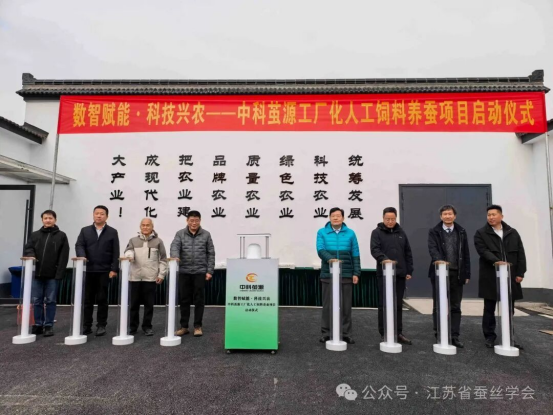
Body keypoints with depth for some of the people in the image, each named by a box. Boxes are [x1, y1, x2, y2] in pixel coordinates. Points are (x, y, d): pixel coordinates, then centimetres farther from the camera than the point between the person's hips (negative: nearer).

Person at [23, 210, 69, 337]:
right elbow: (27, 248, 6)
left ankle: (49, 326, 12)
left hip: (52, 275, -3)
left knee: (50, 301, 4)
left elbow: (64, 256, -4)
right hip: (37, 274, 3)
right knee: (36, 301, 8)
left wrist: (59, 274, -11)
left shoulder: (61, 236, 1)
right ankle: (38, 324, 19)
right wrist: (31, 256, -17)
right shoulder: (35, 235, 10)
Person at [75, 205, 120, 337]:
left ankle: (101, 325, 12)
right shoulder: (85, 231, 11)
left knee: (102, 299, 4)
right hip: (88, 270, 2)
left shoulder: (112, 232, 4)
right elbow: (79, 245, -1)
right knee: (88, 299, 8)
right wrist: (82, 256, -23)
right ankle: (86, 325, 18)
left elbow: (115, 253, 0)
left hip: (104, 271, -2)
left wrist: (114, 269, -8)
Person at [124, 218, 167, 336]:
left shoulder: (158, 241, 5)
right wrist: (129, 255, -28)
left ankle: (147, 326, 16)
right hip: (135, 277, 2)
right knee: (134, 303, 9)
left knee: (149, 304, 4)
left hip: (150, 278, -1)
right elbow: (128, 250, -4)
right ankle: (133, 326, 22)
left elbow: (163, 259, 6)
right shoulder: (133, 240, 11)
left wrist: (161, 274, 0)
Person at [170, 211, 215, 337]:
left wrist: (209, 271, -3)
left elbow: (211, 254, 3)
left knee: (199, 300, 5)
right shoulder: (180, 234, 5)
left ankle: (198, 326, 16)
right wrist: (175, 258, -32)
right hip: (184, 272, 1)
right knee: (184, 300, 9)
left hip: (200, 272, -1)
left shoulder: (206, 235, 4)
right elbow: (174, 247, -10)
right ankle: (184, 326, 20)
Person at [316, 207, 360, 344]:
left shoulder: (350, 233, 7)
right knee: (328, 305, 6)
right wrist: (330, 259, -28)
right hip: (328, 274, -1)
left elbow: (355, 255, 6)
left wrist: (356, 273, -1)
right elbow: (320, 250, -10)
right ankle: (326, 332, 17)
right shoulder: (322, 232, 3)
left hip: (346, 275, 1)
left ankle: (346, 333, 17)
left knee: (346, 305, 6)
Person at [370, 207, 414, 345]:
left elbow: (408, 253, 15)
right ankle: (384, 334, 11)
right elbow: (374, 250, -16)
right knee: (384, 305, 2)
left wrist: (409, 271, 8)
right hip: (384, 274, -4)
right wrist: (384, 259, -33)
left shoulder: (401, 233, 13)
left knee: (398, 305, 12)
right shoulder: (377, 232, -2)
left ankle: (398, 333, 22)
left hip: (400, 274, 5)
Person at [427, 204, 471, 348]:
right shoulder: (434, 232, 1)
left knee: (455, 307, 7)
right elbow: (432, 249, -14)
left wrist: (467, 274, 5)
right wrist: (440, 261, -33)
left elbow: (466, 254, 9)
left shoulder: (461, 232, 9)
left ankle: (455, 336, 14)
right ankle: (439, 335, 15)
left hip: (457, 274, 2)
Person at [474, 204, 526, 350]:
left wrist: (520, 273, 0)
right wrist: (497, 261, -28)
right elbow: (483, 251, -13)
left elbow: (520, 254, 7)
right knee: (489, 309, 5)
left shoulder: (512, 233, 10)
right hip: (490, 277, -3)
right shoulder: (481, 233, 0)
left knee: (509, 309, 10)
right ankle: (490, 336, 14)